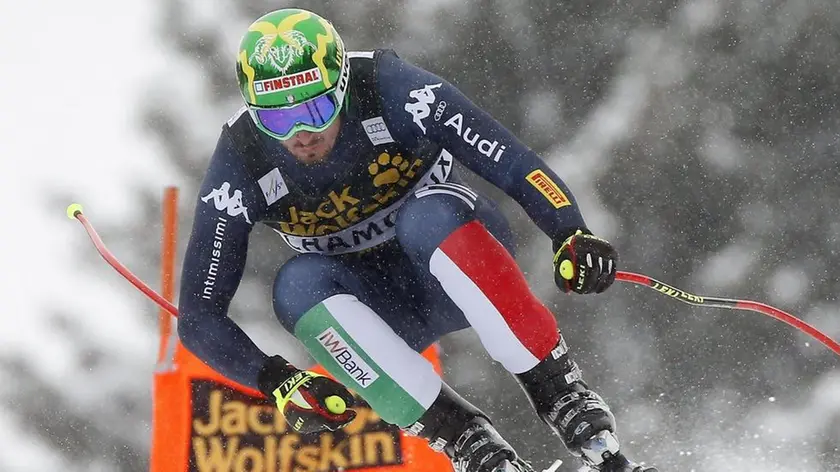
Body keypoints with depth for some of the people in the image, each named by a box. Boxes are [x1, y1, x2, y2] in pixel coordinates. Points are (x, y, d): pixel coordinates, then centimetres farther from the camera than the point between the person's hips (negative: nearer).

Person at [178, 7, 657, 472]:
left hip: (465, 267, -2)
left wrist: (572, 234, -44)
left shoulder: (392, 90, -23)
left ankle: (567, 399, -31)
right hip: (385, 310, 2)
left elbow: (515, 165, -25)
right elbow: (199, 317, -16)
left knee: (427, 216, -35)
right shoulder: (240, 165, -19)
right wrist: (278, 382, -31)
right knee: (296, 286, -30)